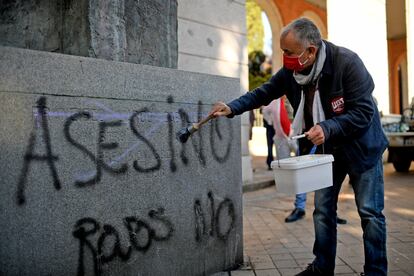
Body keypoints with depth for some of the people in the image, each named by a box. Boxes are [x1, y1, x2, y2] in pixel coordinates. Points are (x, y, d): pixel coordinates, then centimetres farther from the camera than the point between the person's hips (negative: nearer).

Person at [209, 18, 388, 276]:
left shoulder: (347, 62, -26)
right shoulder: (291, 71, -10)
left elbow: (363, 111, -26)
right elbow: (264, 92, 1)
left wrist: (328, 127, -38)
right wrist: (233, 108, -13)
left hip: (361, 146, -5)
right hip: (325, 148, 5)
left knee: (370, 213, 1)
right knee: (323, 211, 10)